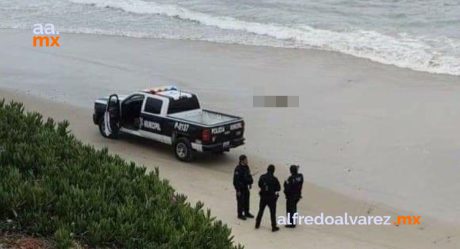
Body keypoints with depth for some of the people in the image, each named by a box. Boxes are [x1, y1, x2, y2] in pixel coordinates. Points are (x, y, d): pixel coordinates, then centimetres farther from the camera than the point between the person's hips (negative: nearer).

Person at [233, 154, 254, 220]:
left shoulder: (246, 167, 1)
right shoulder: (238, 169, -25)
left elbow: (249, 175, 16)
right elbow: (236, 180, -22)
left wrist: (250, 182, 6)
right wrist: (238, 190, -20)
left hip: (246, 187, 8)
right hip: (240, 188, -8)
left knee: (246, 200, 18)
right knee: (240, 201, 5)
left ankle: (246, 213, 34)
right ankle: (240, 215, 20)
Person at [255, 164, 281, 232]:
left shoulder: (262, 177, -8)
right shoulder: (274, 179, -19)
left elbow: (259, 185, 6)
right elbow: (278, 188, -10)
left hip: (263, 197, 4)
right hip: (271, 198, -4)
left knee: (261, 211, 19)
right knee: (272, 212, 7)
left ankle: (257, 224, 29)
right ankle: (274, 227, 12)